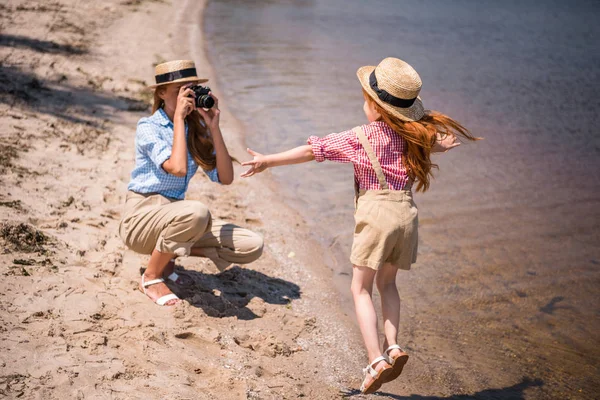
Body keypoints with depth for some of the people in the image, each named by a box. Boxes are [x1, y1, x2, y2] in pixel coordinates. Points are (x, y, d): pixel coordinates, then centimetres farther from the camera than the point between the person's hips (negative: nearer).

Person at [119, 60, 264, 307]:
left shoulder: (197, 130, 6)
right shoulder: (148, 128, -11)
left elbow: (225, 178, -3)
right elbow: (177, 168, -29)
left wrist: (213, 127, -8)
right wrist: (179, 117, -20)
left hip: (173, 216, 6)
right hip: (141, 217, -6)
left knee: (253, 246, -8)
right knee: (196, 212, -39)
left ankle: (167, 255, 6)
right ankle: (151, 277, -13)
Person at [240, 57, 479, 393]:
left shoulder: (361, 136, -4)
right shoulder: (413, 135, 11)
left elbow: (313, 150, -2)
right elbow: (432, 141, 35)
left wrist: (269, 160, 6)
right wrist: (440, 144, 60)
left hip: (377, 213, -6)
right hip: (406, 213, 6)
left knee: (361, 288, 2)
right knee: (387, 283, 21)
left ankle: (377, 359, -9)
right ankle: (393, 346, 8)